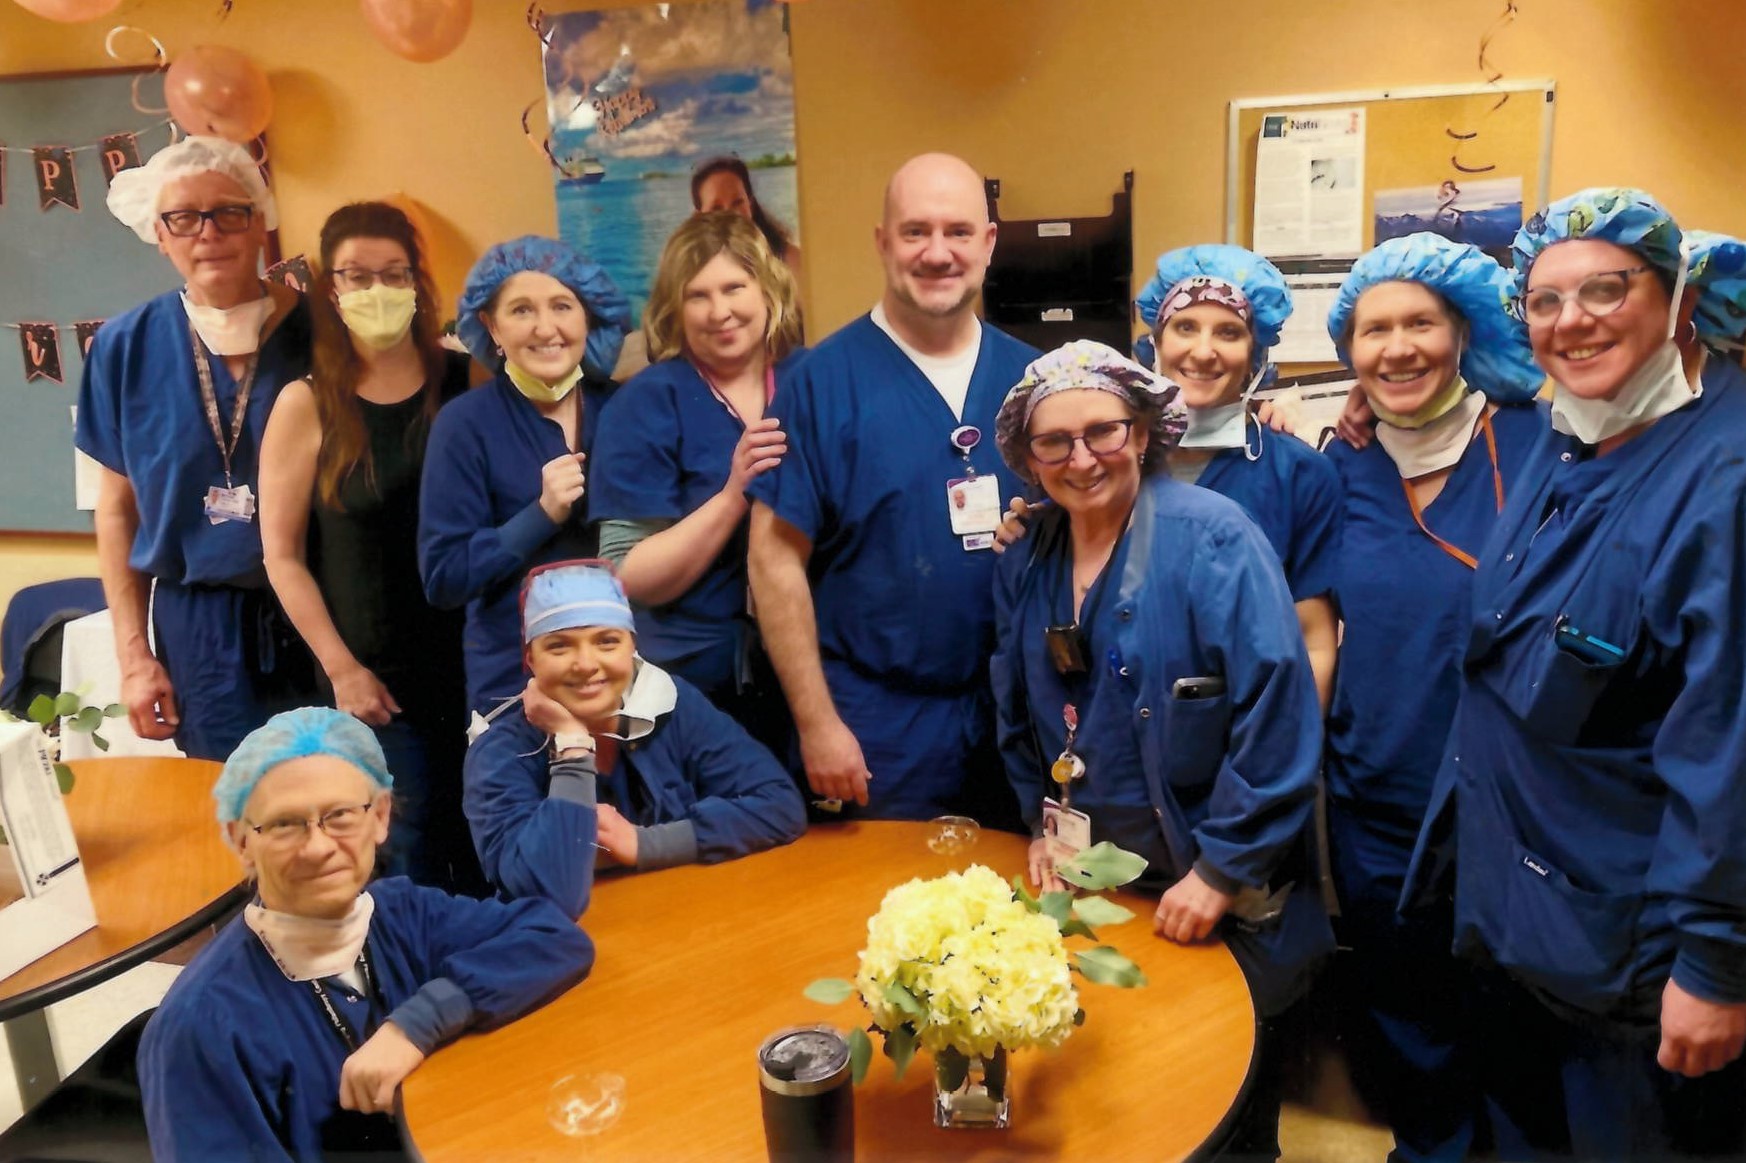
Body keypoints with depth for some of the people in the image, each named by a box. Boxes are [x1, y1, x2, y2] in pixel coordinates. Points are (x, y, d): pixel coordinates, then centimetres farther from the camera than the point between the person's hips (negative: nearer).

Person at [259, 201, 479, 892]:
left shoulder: (466, 381, 0)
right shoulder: (306, 405, -4)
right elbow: (283, 555, -2)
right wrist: (340, 667, -7)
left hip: (477, 657, 2)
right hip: (377, 675, -1)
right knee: (414, 858, 10)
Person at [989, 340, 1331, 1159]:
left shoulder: (1213, 540, -17)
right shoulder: (1025, 560, 1)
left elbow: (1277, 716, -21)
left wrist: (1222, 870, -20)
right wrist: (1041, 823, 5)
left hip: (1216, 905, -4)